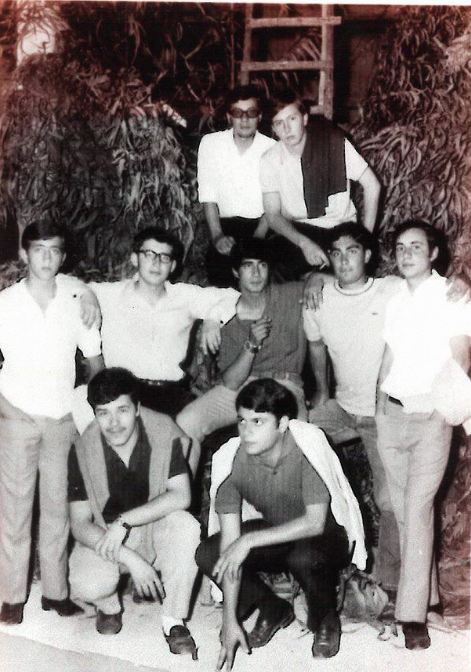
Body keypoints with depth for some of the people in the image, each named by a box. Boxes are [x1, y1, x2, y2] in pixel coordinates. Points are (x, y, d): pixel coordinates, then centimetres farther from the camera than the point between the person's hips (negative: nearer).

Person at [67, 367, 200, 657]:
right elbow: (80, 524, -14)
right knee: (87, 586, -29)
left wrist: (124, 521, -29)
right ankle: (110, 606, 11)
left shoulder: (164, 432, -18)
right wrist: (129, 558, -27)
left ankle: (174, 621, -13)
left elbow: (181, 496, -23)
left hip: (155, 526, 0)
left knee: (186, 527, -33)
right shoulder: (83, 450, -16)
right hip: (103, 536, 0)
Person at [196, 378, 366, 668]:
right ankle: (274, 610, 9)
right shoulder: (230, 460, -20)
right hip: (274, 533, 4)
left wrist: (249, 540, -36)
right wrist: (230, 620, -20)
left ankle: (325, 620, -2)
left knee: (304, 557, -37)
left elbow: (315, 522, -30)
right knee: (208, 555, -17)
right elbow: (230, 540, -19)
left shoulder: (308, 446, -29)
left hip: (326, 533, -4)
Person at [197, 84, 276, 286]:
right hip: (225, 225, 1)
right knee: (220, 280, -18)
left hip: (261, 225, -1)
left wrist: (258, 237, -16)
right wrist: (217, 236, -10)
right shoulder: (210, 143, 2)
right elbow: (208, 194, 1)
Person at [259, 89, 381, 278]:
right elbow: (273, 215, -5)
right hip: (296, 232, 1)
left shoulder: (336, 143, -8)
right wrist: (304, 243, -24)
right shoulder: (269, 161, -3)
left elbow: (371, 185, -1)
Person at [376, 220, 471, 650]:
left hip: (431, 414, -5)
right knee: (403, 507, 7)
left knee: (418, 508, -10)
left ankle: (413, 613, -9)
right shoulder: (394, 299, 13)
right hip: (392, 411, 5)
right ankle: (427, 593, 21)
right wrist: (380, 400, 7)